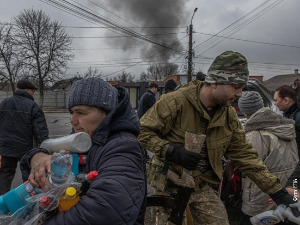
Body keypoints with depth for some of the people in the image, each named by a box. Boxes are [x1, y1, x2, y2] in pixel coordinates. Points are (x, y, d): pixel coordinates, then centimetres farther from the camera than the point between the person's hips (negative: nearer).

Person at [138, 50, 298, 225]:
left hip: (202, 187, 5)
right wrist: (172, 151, -29)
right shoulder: (175, 102, -19)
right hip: (168, 183, -4)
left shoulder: (229, 116, 0)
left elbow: (245, 155, 4)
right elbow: (142, 131, -16)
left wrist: (278, 192, 3)